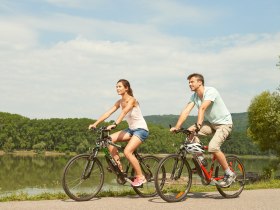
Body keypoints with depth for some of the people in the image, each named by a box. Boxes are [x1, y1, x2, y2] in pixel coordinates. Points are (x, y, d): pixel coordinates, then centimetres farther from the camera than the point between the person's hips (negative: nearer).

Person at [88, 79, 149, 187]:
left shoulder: (131, 100, -16)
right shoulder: (119, 102, 5)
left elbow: (124, 112, -34)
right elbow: (108, 113, -3)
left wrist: (114, 124, -48)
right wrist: (95, 123, -14)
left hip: (141, 130, -8)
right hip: (131, 129, 8)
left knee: (127, 151, -24)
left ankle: (140, 177, -8)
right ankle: (118, 166, -3)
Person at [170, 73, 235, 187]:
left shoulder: (210, 91, -23)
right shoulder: (194, 96, -1)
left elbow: (202, 108, -36)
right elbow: (186, 111, -12)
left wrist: (198, 125, -49)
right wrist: (176, 127, -24)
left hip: (224, 123, -7)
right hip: (211, 123, 7)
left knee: (213, 147, -26)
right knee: (191, 132, -16)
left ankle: (229, 174, -9)